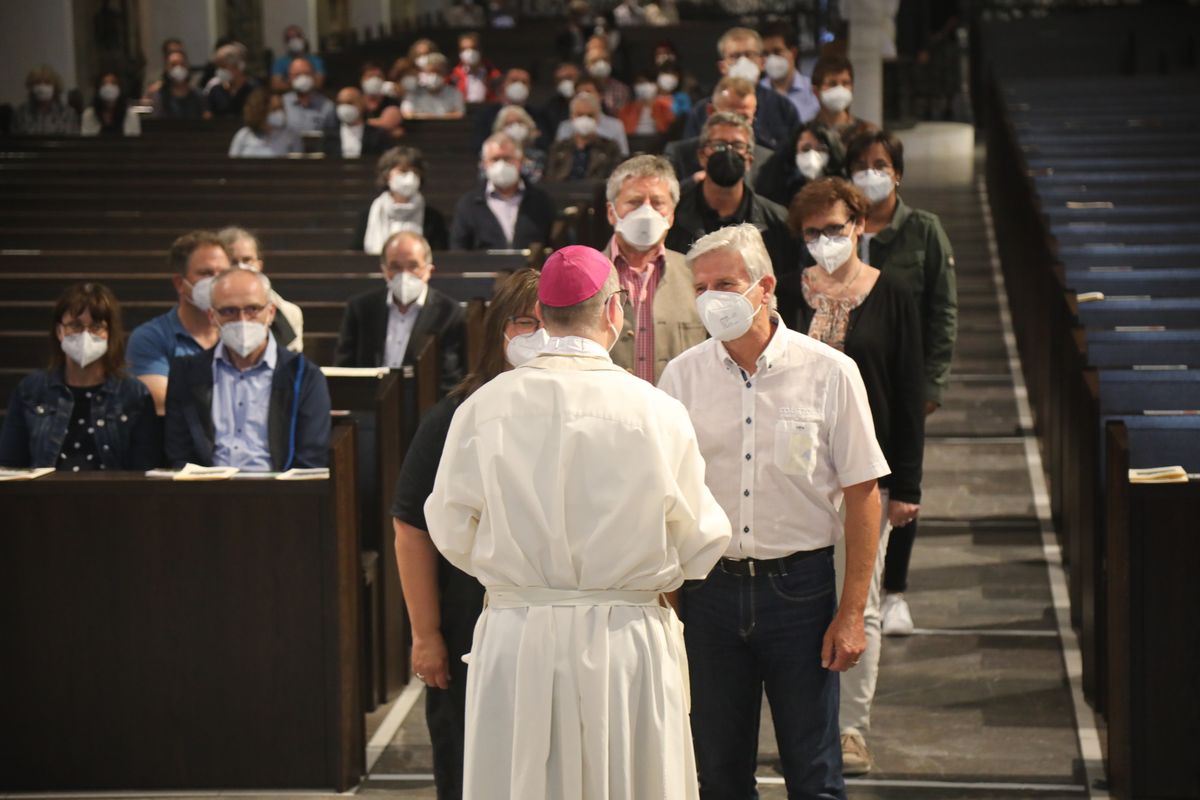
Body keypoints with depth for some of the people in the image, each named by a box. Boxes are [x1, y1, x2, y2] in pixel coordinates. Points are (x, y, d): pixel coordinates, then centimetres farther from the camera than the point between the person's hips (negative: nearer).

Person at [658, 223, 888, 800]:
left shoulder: (828, 372, -4)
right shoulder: (683, 375, 2)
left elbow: (862, 496, -2)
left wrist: (851, 613, -7)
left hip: (798, 586, -2)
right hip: (709, 589, 2)